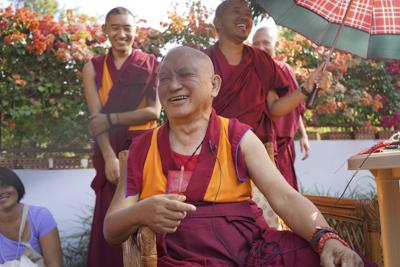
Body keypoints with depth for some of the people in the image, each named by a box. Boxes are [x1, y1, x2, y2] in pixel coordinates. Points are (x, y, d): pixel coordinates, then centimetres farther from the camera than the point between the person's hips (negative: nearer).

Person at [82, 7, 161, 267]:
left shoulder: (151, 65, 5)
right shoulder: (93, 67, 8)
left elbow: (154, 111, -5)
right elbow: (95, 117, -3)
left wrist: (110, 118, -11)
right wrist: (109, 157, -16)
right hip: (110, 151, 1)